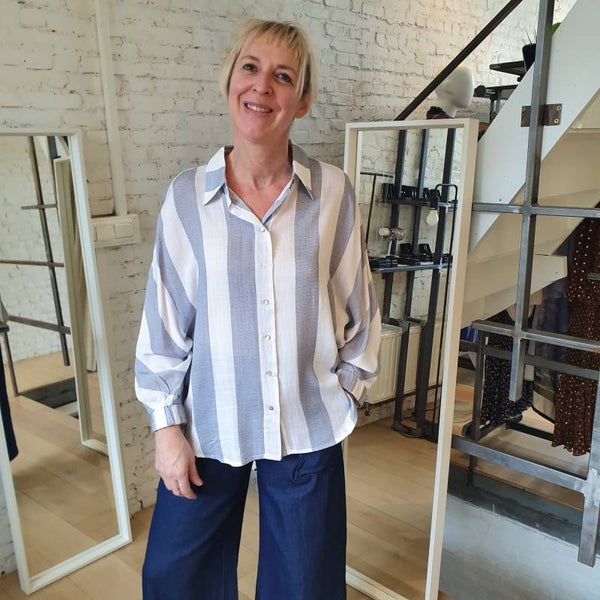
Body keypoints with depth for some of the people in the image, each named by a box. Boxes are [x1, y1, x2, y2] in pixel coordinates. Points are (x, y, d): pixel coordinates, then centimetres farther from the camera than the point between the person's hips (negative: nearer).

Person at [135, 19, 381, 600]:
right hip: (208, 425, 1)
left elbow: (358, 305, 1)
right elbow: (164, 320, -4)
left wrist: (347, 385, 6)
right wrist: (166, 424, -2)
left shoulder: (333, 193, -9)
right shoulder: (187, 196, -9)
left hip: (309, 429, 0)